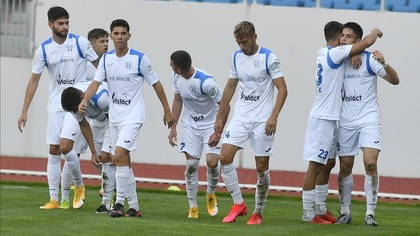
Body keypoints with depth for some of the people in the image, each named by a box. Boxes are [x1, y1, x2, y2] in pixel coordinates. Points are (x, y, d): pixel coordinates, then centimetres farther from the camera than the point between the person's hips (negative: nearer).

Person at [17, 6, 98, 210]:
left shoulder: (80, 43, -7)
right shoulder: (44, 50, 0)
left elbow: (100, 66, 2)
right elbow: (34, 80, 4)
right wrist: (24, 111, 2)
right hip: (55, 105, 3)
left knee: (65, 146, -16)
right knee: (53, 151, 2)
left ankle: (79, 186, 7)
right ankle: (54, 199, 7)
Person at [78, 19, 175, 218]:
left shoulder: (140, 59, -9)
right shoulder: (106, 59, 4)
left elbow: (156, 84, -1)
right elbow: (96, 82, -4)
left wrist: (167, 111, 2)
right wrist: (84, 100, -23)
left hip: (133, 116, -6)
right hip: (114, 117, 6)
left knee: (120, 154, -21)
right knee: (124, 161, 9)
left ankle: (120, 202, -17)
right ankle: (134, 207, 17)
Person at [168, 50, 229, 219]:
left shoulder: (205, 82, -28)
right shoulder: (177, 77, -8)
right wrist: (173, 127, 4)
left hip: (210, 125, -5)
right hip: (190, 126, 5)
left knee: (212, 162, -17)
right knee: (191, 165, -4)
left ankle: (211, 194, 13)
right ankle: (193, 207, 5)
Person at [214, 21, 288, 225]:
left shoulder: (269, 58, -9)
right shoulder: (237, 57, 8)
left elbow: (282, 89, -11)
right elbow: (230, 88, 17)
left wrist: (273, 116, -22)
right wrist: (219, 118, 16)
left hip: (262, 120, -5)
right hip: (240, 117, 5)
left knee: (262, 167, -1)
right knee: (225, 157, -10)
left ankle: (258, 213, 12)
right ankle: (238, 204, 2)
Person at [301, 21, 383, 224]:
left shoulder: (324, 53, 10)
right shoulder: (335, 54, -15)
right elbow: (367, 42, -16)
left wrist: (353, 55, 3)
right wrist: (375, 32, 6)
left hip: (328, 118, 10)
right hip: (323, 118, -10)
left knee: (328, 162, 17)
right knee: (315, 165, -7)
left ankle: (320, 209, 24)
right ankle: (308, 214, -6)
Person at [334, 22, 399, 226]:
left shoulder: (369, 59, -7)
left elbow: (394, 80, -12)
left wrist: (383, 63, -29)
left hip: (368, 119, -4)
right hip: (346, 121, 4)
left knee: (370, 163, -15)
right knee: (345, 167, 6)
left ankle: (370, 213, -9)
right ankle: (345, 212, 18)